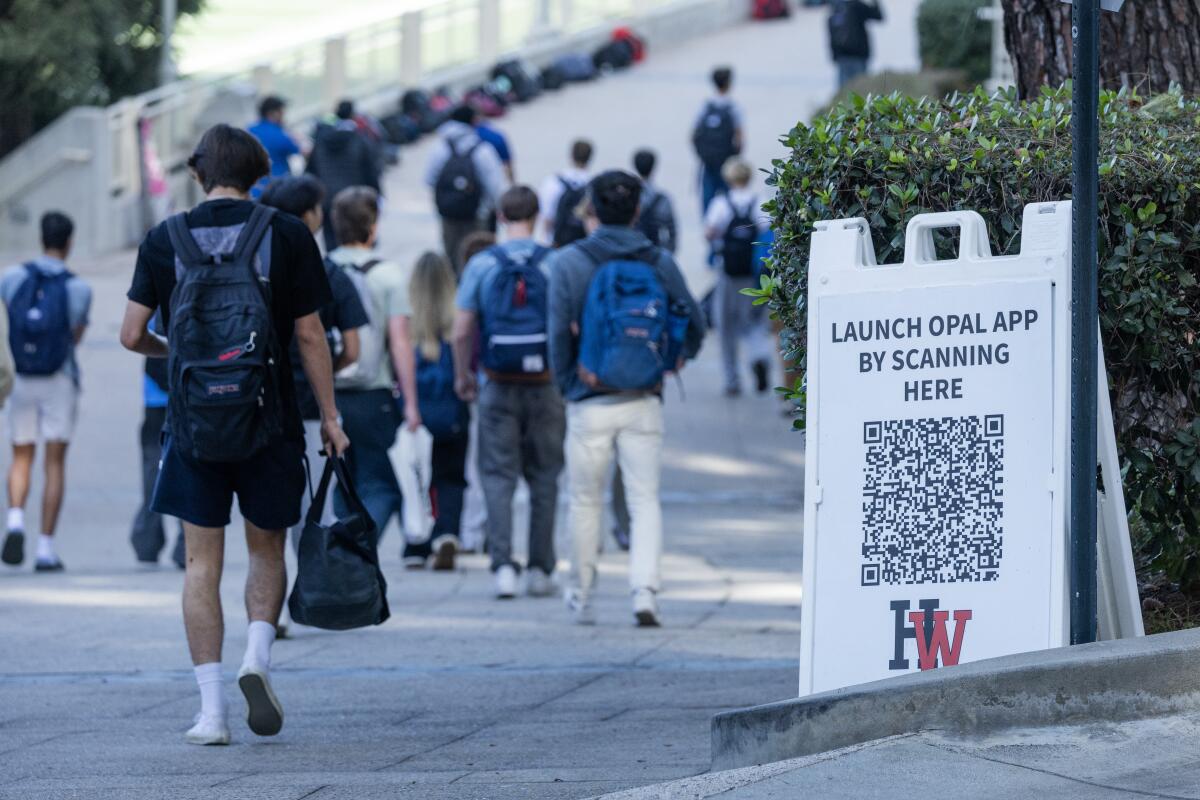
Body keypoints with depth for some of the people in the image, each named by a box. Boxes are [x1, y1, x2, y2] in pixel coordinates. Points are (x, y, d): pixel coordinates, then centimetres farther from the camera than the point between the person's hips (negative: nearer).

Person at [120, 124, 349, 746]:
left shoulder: (165, 241, 0)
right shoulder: (286, 236, -3)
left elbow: (132, 335, 1)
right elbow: (310, 336, -2)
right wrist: (329, 417, 6)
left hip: (193, 425, 0)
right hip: (268, 420, 0)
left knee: (203, 562, 6)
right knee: (266, 548, 17)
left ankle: (211, 710, 0)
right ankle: (258, 655, -8)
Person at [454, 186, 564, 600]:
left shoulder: (481, 264, -2)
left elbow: (461, 332, -3)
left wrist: (462, 375, 12)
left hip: (499, 386, 0)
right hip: (546, 385, 0)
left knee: (498, 476, 4)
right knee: (544, 477, 11)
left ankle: (503, 566, -9)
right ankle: (540, 569, 13)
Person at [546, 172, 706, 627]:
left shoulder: (568, 262, -4)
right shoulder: (660, 263, 2)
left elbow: (560, 332, -8)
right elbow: (694, 324, 4)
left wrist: (566, 384, 5)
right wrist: (676, 361, 22)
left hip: (590, 402, -1)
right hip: (644, 402, 1)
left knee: (585, 501, 12)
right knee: (645, 499, 3)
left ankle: (582, 598, 21)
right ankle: (645, 591, -13)